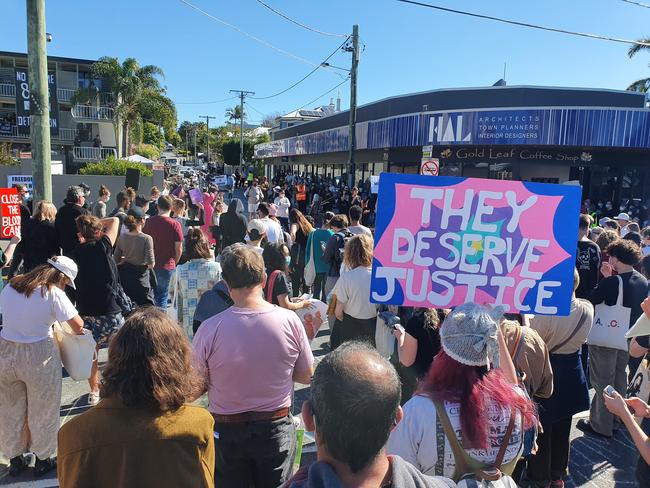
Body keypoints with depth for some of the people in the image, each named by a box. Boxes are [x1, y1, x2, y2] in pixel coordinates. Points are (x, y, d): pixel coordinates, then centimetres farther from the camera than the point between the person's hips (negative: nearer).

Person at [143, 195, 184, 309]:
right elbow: (179, 249, -10)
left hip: (150, 264, 3)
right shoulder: (175, 224, -12)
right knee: (162, 297, 7)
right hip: (166, 265, -3)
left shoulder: (148, 221, -1)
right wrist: (174, 263, 8)